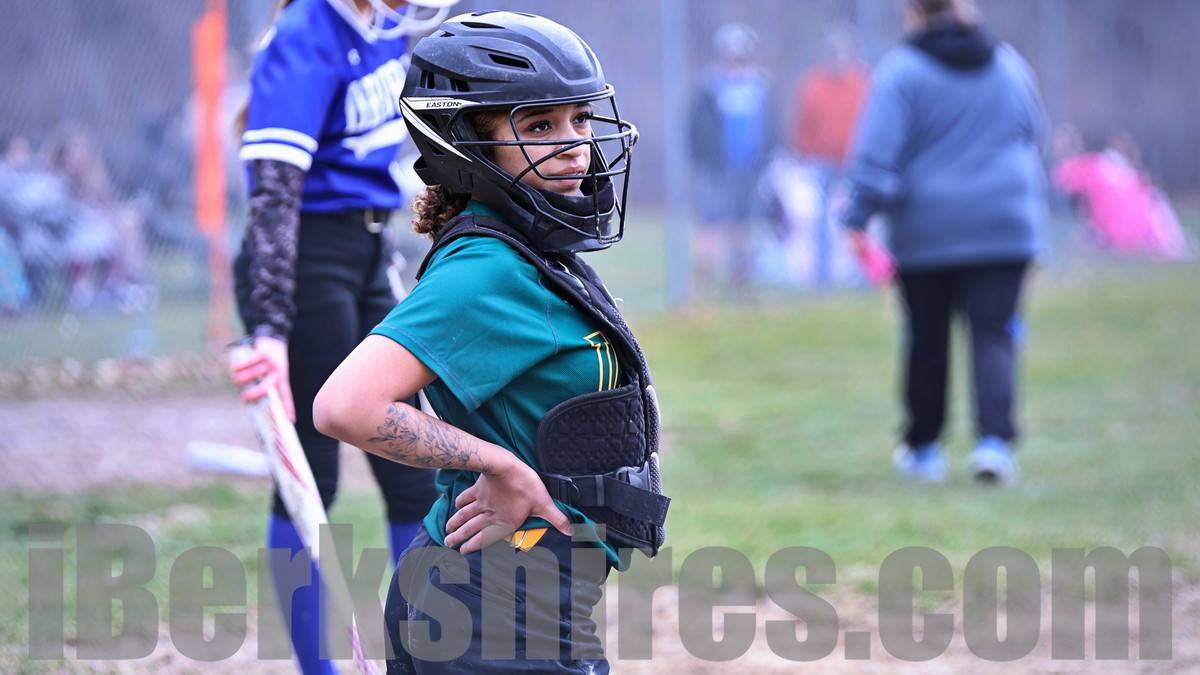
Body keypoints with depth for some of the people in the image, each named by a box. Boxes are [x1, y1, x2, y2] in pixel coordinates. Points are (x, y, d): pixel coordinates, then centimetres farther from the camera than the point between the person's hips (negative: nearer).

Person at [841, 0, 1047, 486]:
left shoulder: (901, 72, -6)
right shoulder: (1010, 66, 9)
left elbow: (878, 154, -12)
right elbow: (1033, 133, 22)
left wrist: (859, 217, -8)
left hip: (925, 232, -2)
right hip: (1005, 229, 2)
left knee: (927, 341, 10)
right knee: (994, 334, -2)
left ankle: (923, 449, 22)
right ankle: (994, 438, -21)